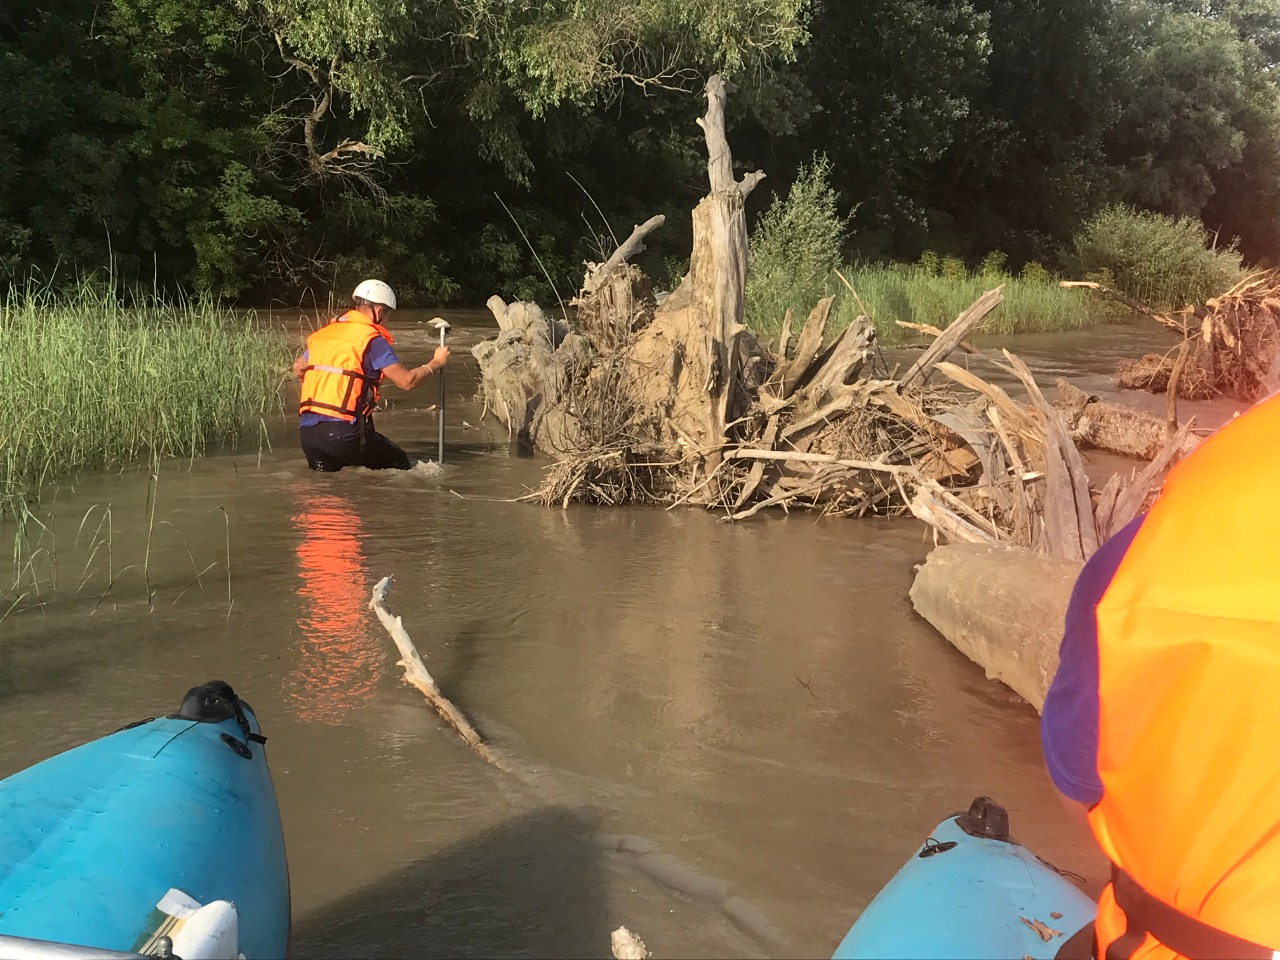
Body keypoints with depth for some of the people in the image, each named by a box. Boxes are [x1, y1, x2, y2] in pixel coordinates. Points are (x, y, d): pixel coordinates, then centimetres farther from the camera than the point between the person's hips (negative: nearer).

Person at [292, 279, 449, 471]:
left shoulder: (323, 333, 15)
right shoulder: (372, 339, -5)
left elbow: (297, 369, 27)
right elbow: (406, 381, -6)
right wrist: (435, 363, 11)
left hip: (306, 429, 6)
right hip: (342, 432, -6)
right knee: (399, 464, 9)